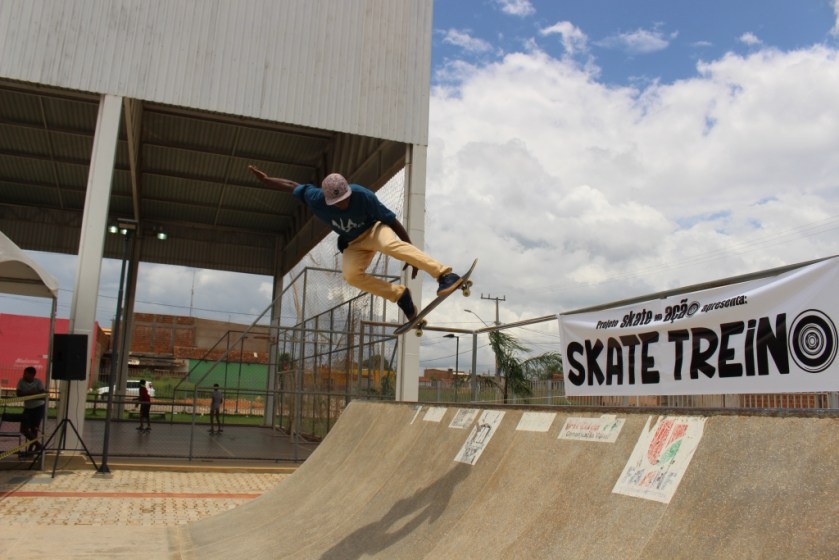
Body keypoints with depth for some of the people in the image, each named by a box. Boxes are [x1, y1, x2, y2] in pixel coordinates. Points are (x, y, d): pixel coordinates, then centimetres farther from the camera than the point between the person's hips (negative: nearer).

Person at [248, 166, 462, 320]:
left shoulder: (363, 196, -29)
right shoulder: (315, 199, -21)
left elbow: (391, 221, -23)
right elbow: (292, 186, -2)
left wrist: (411, 255, -22)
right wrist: (264, 179, 1)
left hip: (374, 230, -4)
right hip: (354, 245, 4)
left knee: (391, 244, -39)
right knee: (351, 275, -26)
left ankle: (444, 274, -48)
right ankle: (400, 295, -15)